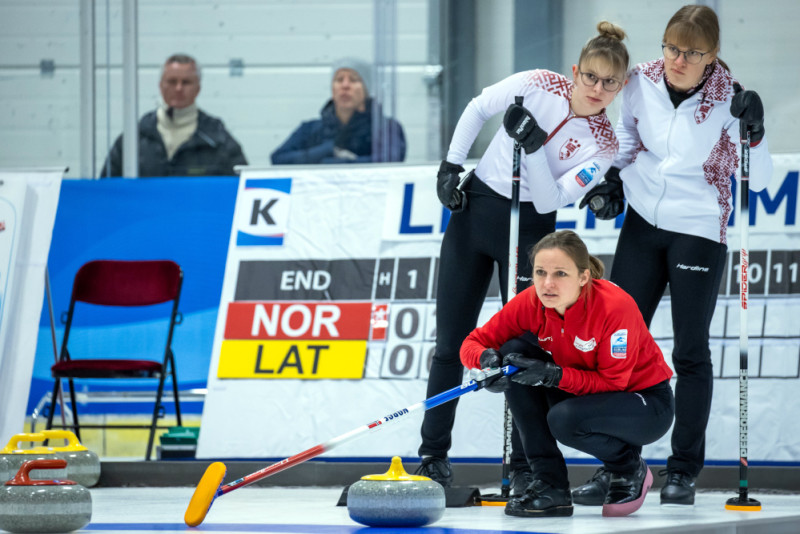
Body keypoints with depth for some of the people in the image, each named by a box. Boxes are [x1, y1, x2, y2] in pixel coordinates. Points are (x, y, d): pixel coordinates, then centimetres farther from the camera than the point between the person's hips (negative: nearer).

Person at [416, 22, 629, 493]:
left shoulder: (604, 144, -14)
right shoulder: (539, 85, -11)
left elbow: (550, 201, -20)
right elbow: (477, 109, 5)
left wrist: (533, 147, -32)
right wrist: (451, 166, 1)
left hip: (530, 229, -2)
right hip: (473, 210, 2)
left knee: (525, 350, -6)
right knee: (451, 344, 5)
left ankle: (525, 467, 2)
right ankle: (434, 455, 14)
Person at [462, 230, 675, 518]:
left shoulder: (615, 307, -29)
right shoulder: (531, 303, -14)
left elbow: (612, 382, -26)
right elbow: (474, 342, -9)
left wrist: (554, 375, -38)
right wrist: (487, 359, -33)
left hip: (648, 402, -6)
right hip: (586, 392, 6)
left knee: (564, 420, -33)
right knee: (517, 358, -16)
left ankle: (630, 467, 0)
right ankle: (550, 485, -10)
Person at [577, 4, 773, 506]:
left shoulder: (728, 100, -15)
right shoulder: (643, 82, -5)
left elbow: (758, 181, -18)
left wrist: (754, 133, -34)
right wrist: (613, 178, 3)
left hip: (700, 233, -4)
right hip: (643, 223, 4)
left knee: (691, 352, 0)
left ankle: (684, 470, 10)